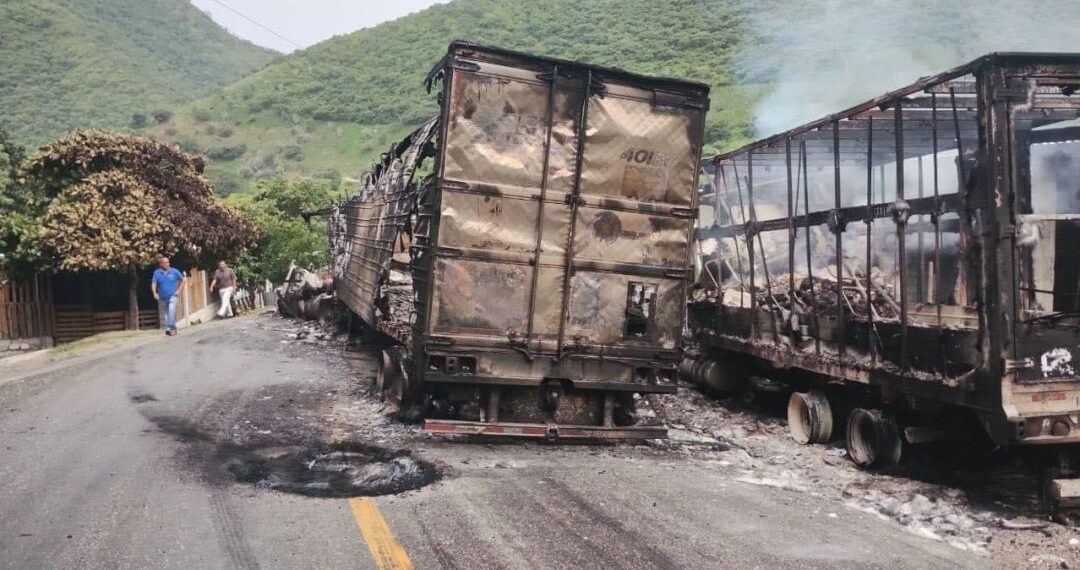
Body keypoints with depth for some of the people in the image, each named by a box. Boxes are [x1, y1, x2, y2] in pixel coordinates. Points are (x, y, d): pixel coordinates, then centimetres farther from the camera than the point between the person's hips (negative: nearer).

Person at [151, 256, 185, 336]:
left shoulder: (174, 271, -3)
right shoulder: (157, 273, -3)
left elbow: (183, 279, 8)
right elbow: (153, 283, -8)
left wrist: (178, 289, 0)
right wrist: (155, 293, -24)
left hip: (172, 296, -2)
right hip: (162, 298, 2)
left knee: (171, 310, -25)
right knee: (166, 314, 10)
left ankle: (170, 328, -25)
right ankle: (173, 328, 24)